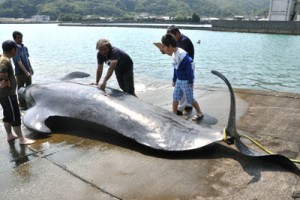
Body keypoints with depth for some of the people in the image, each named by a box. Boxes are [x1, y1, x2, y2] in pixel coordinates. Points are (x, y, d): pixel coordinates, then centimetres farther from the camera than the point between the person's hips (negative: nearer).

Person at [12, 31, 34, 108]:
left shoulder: (25, 47, 5)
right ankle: (22, 104, 16)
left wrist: (31, 69, 14)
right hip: (20, 72, -7)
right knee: (21, 88, 5)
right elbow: (19, 62, -20)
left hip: (27, 70, 7)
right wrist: (26, 72, -23)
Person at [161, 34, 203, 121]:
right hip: (179, 80, 8)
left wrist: (191, 81, -18)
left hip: (186, 81, -8)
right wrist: (174, 80, 19)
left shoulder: (182, 54, -25)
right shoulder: (174, 54, 4)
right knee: (175, 97, 9)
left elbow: (189, 68, -22)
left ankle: (199, 113, 23)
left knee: (190, 99, 4)